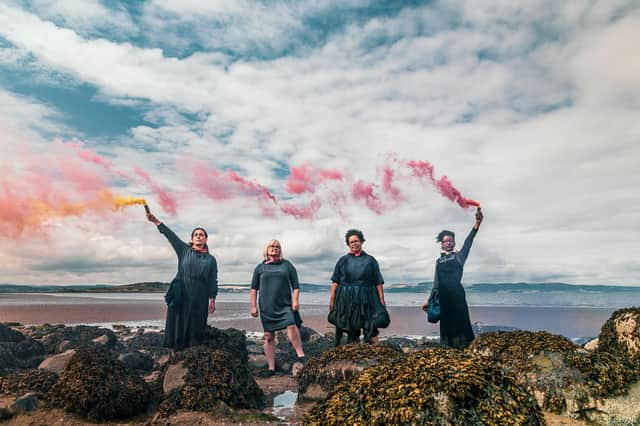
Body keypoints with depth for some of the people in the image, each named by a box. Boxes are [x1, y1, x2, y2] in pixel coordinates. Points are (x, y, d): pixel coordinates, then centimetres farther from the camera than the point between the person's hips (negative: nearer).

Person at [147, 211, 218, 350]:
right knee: (179, 322, -1)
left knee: (196, 324, 1)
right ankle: (177, 351, 5)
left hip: (199, 297, 0)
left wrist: (212, 299, 0)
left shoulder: (210, 259, 7)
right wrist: (156, 221, -9)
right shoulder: (184, 250, 7)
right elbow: (170, 235, -2)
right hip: (181, 294, 0)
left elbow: (213, 281, 6)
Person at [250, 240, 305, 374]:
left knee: (291, 325, -25)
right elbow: (254, 288, 11)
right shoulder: (260, 268, 10)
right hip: (266, 307, 1)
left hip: (285, 305, -1)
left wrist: (295, 300, -4)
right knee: (268, 336, 4)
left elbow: (295, 285, 7)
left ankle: (301, 355, -19)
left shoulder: (287, 265, 9)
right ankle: (271, 367, 11)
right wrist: (253, 306, 6)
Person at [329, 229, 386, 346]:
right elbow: (335, 282, 6)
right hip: (346, 300, 1)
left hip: (366, 299, -1)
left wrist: (382, 300, -3)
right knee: (351, 330, 5)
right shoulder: (343, 261, 10)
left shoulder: (370, 260, 7)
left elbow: (378, 283, 5)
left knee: (371, 329, -8)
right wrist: (332, 300, -2)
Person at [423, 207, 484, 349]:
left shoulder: (459, 256, 7)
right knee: (445, 322, 6)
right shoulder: (439, 260, 17)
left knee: (459, 320, -6)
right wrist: (430, 301, 17)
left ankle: (462, 347, -2)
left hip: (457, 294, -4)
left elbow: (467, 243, -10)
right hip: (443, 296, 4)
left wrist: (476, 225, -26)